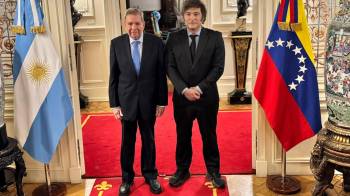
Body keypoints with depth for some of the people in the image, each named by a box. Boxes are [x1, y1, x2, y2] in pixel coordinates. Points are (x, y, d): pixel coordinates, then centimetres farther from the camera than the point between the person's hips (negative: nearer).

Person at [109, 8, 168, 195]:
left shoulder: (156, 42, -6)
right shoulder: (116, 44, -4)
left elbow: (161, 74, -2)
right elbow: (113, 76, -1)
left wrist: (162, 101, -3)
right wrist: (114, 104, -3)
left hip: (148, 101, 0)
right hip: (126, 101, 0)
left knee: (149, 140, 14)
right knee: (127, 142, 11)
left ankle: (150, 175, 31)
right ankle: (127, 178, 28)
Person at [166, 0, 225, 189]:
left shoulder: (215, 37, -2)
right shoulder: (174, 38, 2)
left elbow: (218, 67, -6)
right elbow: (170, 67, -2)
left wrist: (199, 88, -15)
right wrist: (184, 90, -14)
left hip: (207, 96, -1)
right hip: (182, 96, 1)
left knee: (209, 136, 10)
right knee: (182, 136, 12)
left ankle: (213, 171, 26)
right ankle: (182, 170, 27)